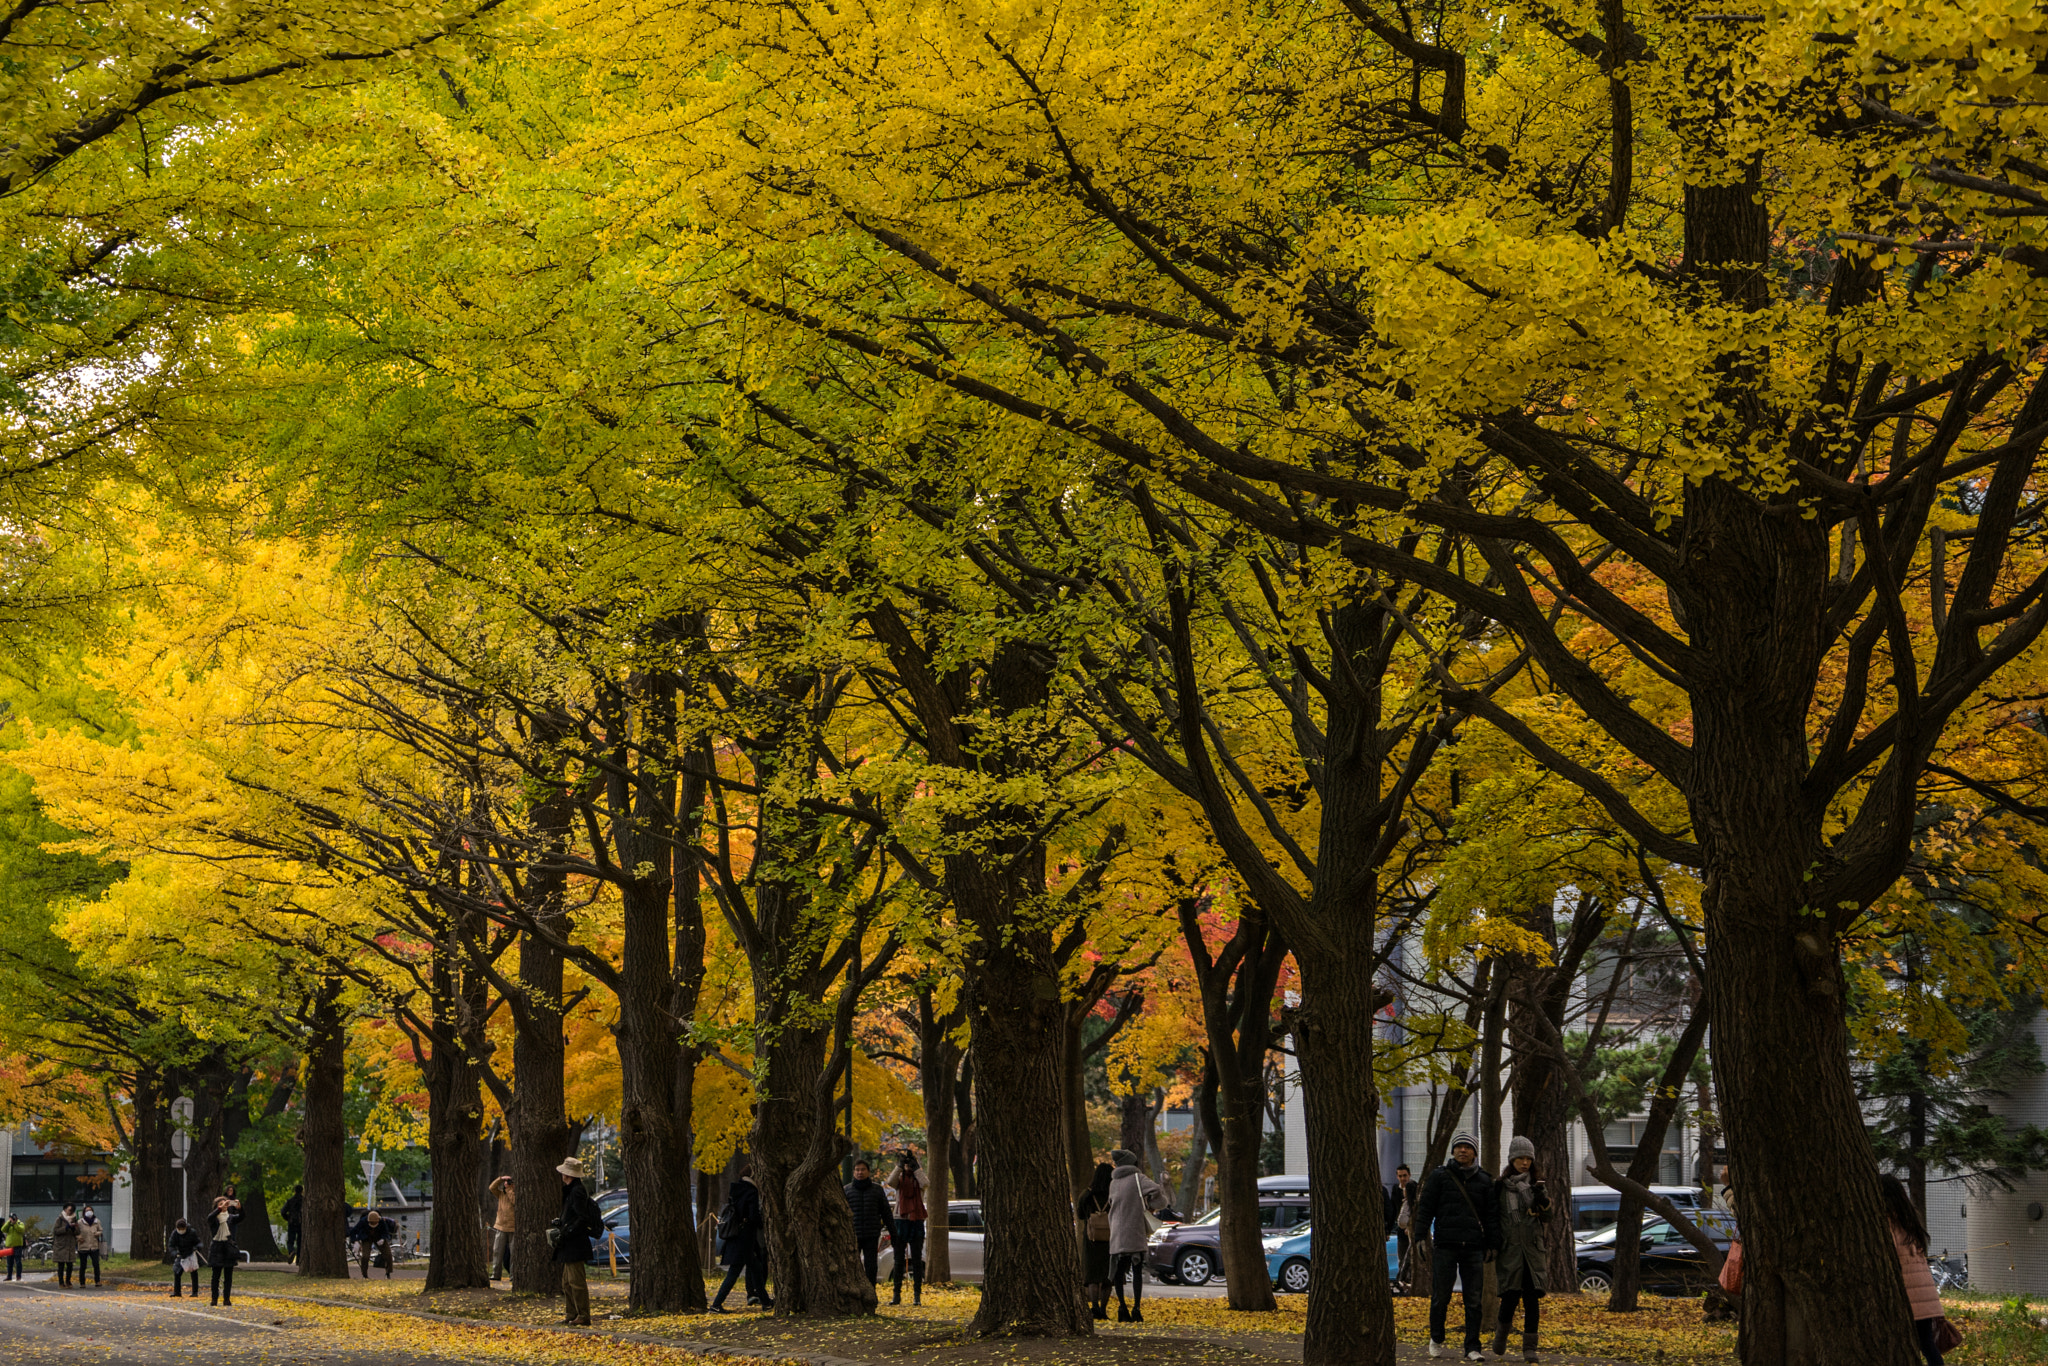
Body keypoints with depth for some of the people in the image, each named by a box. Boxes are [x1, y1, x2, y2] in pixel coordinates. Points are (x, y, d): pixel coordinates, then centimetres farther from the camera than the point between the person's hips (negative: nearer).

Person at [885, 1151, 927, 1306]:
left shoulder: (918, 1177, 6)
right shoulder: (899, 1178, 6)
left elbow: (925, 1183, -17)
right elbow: (891, 1182, -16)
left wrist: (915, 1168, -21)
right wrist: (900, 1166, -24)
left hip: (917, 1222, 0)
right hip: (901, 1220, 0)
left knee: (917, 1261, 0)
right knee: (899, 1260, 2)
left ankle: (917, 1295, 3)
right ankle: (896, 1294, 5)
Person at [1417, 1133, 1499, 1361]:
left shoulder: (1484, 1181, 11)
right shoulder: (1440, 1176, 5)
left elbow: (1492, 1214, 13)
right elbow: (1425, 1208, 4)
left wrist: (1492, 1245, 7)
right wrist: (1421, 1237, -5)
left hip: (1473, 1248, 2)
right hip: (1445, 1246, -2)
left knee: (1474, 1300, 0)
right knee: (1440, 1297, 1)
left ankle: (1472, 1347, 4)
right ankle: (1436, 1339, 21)